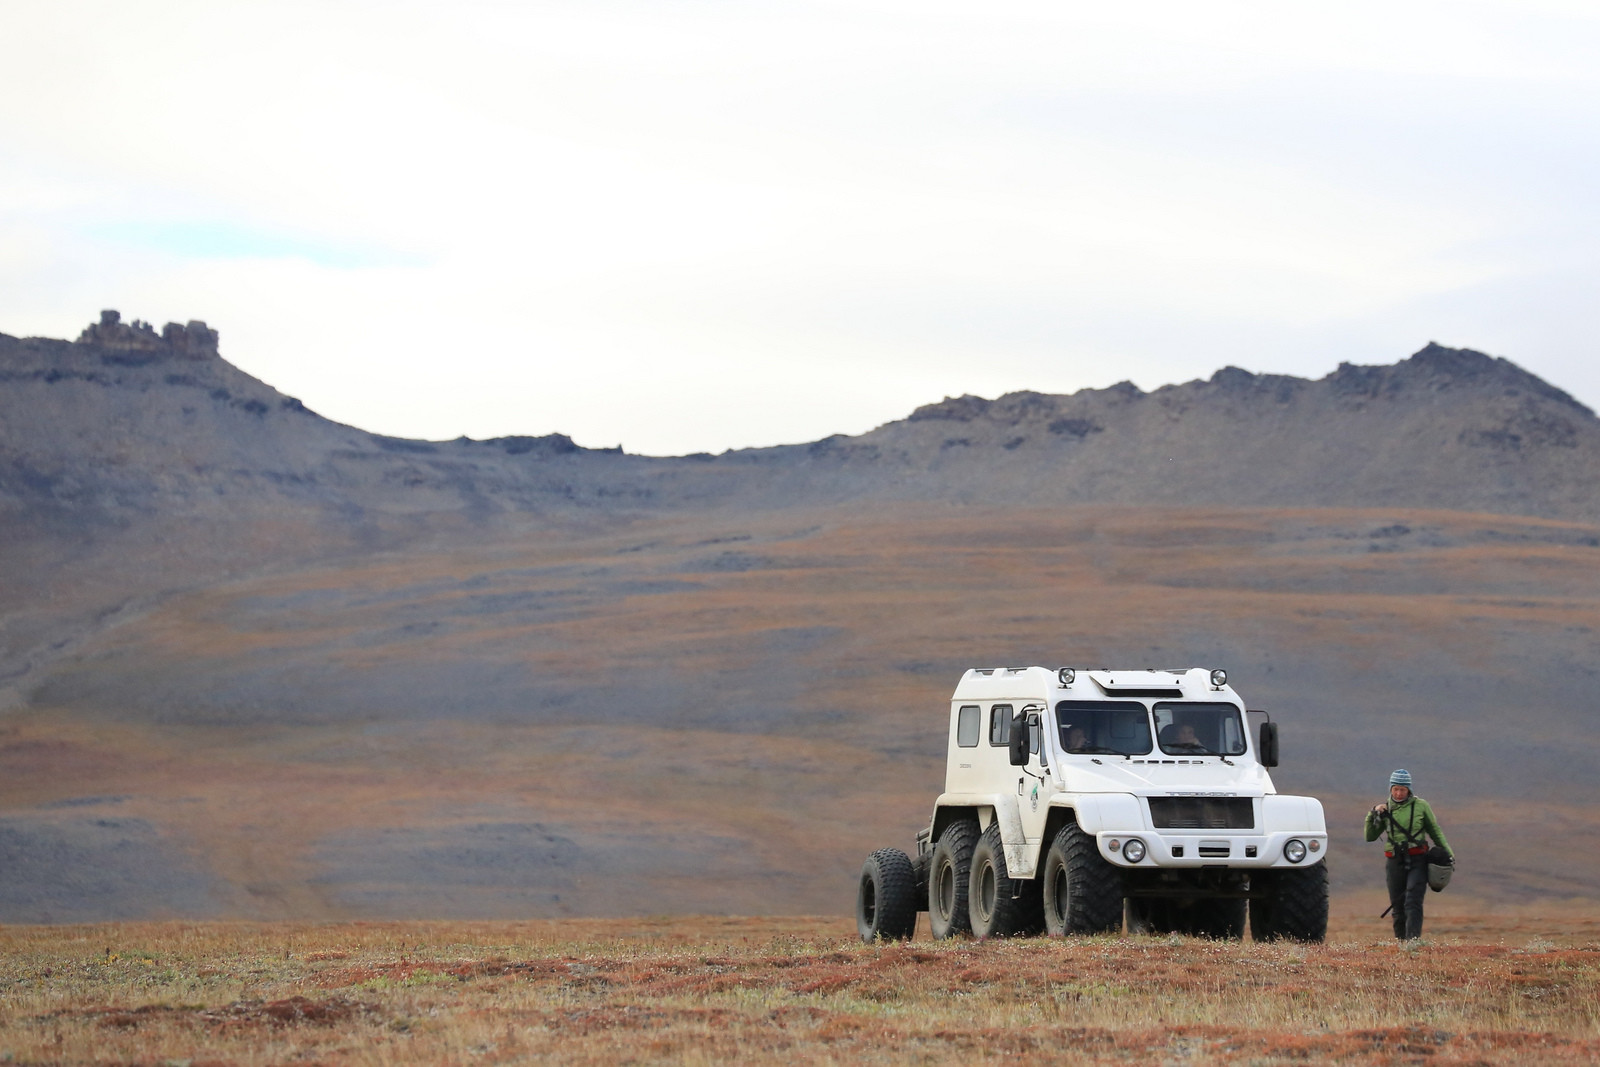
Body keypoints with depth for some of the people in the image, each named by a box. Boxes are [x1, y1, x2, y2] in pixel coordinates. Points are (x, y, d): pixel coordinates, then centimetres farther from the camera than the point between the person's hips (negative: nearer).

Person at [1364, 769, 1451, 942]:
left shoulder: (1420, 806, 2)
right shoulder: (1386, 809, 9)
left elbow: (1435, 832, 11)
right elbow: (1370, 836, 9)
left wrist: (1447, 853, 3)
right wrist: (1373, 814, -4)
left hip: (1417, 862, -3)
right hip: (1395, 862, 3)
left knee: (1413, 902, -17)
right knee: (1398, 906, 4)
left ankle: (1413, 939, -26)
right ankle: (1400, 941, 11)